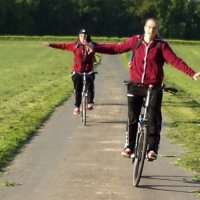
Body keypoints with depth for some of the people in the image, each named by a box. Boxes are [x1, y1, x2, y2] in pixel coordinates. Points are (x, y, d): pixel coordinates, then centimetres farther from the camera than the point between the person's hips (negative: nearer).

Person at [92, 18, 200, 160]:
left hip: (154, 87, -2)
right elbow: (117, 48, 4)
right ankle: (129, 146, 20)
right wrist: (95, 48, 0)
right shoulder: (135, 41, 1)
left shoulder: (161, 45, -5)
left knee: (154, 119, -3)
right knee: (132, 118, 8)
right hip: (135, 86, 2)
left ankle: (152, 149, 4)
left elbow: (175, 61, -12)